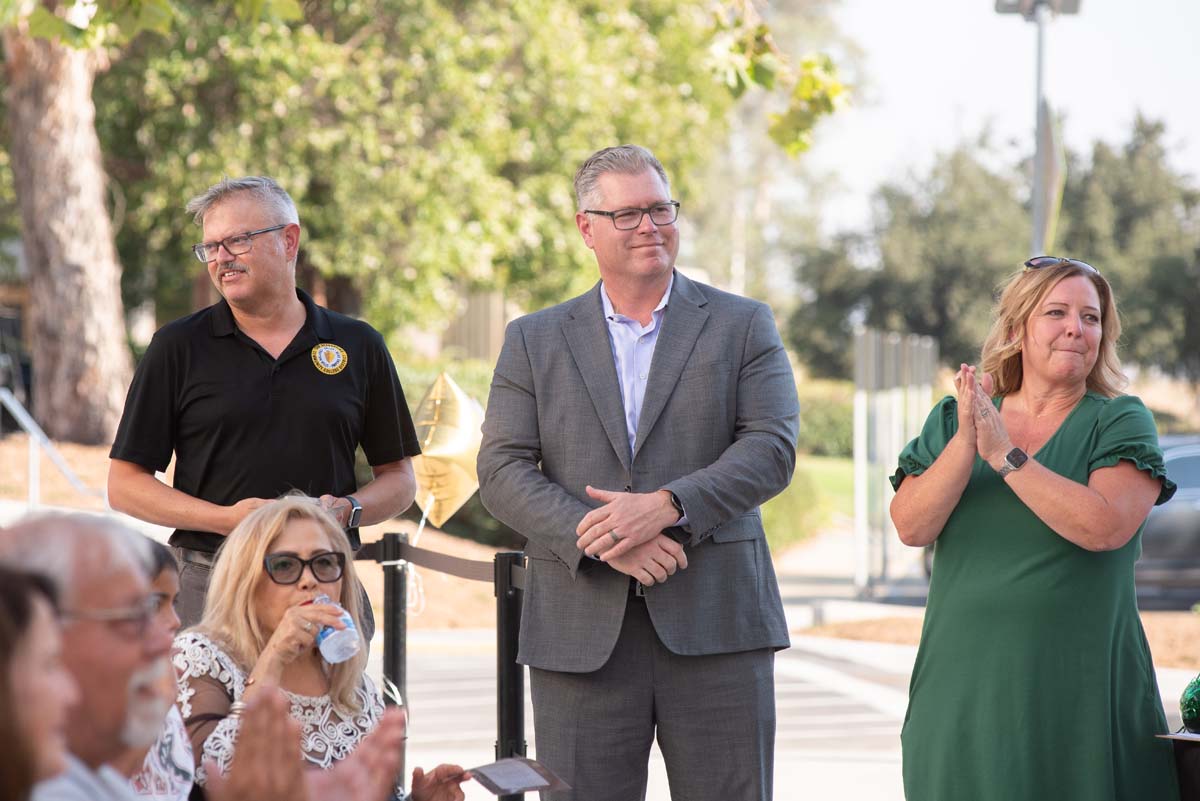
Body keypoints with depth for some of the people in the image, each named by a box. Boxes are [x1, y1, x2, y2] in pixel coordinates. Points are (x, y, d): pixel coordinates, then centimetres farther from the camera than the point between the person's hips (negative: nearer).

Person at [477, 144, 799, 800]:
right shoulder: (534, 341, 11)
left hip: (714, 624, -1)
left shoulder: (743, 326, 9)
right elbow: (502, 470, 2)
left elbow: (771, 449, -2)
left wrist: (665, 506, -17)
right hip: (581, 634, 1)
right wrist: (601, 539, -14)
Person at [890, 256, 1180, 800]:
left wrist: (1006, 455, -16)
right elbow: (911, 527, -3)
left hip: (1076, 689, -2)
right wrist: (966, 443, -16)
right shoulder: (950, 420, 10)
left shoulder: (1121, 423, 2)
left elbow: (1106, 527, -15)